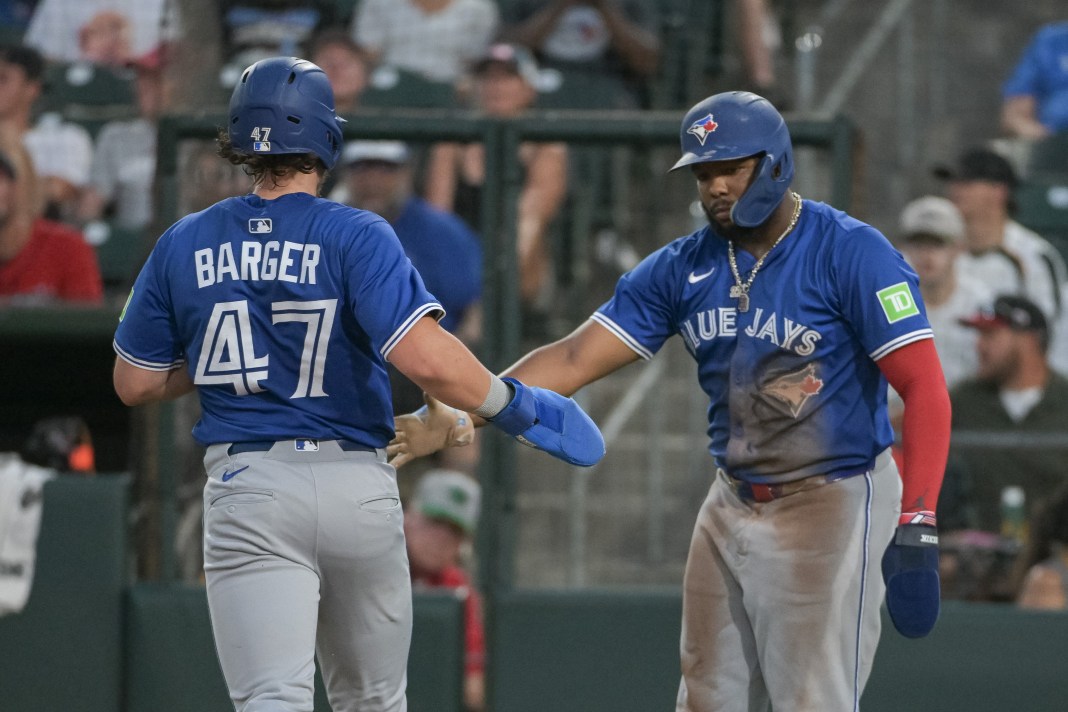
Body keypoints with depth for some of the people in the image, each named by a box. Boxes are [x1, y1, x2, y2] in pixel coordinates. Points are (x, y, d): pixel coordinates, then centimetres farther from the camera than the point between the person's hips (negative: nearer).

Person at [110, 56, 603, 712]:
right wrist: (519, 411, -7)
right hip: (359, 487, 0)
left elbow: (134, 383, 11)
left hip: (248, 489, 0)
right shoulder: (357, 237, -6)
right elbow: (426, 358, -19)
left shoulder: (184, 246, 5)